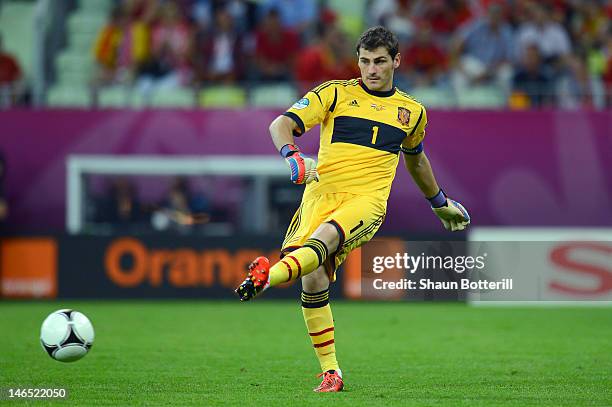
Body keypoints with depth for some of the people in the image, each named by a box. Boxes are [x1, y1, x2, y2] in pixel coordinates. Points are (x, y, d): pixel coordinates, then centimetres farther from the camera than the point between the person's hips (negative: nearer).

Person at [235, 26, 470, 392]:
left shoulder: (412, 111, 20)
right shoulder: (336, 93, 11)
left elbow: (415, 157, 40)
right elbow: (282, 124, 1)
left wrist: (440, 202, 51)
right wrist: (293, 156, -20)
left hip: (367, 199, 0)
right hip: (322, 192, 0)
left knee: (326, 236, -34)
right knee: (313, 278, -17)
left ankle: (267, 278, -60)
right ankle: (331, 373, -7)